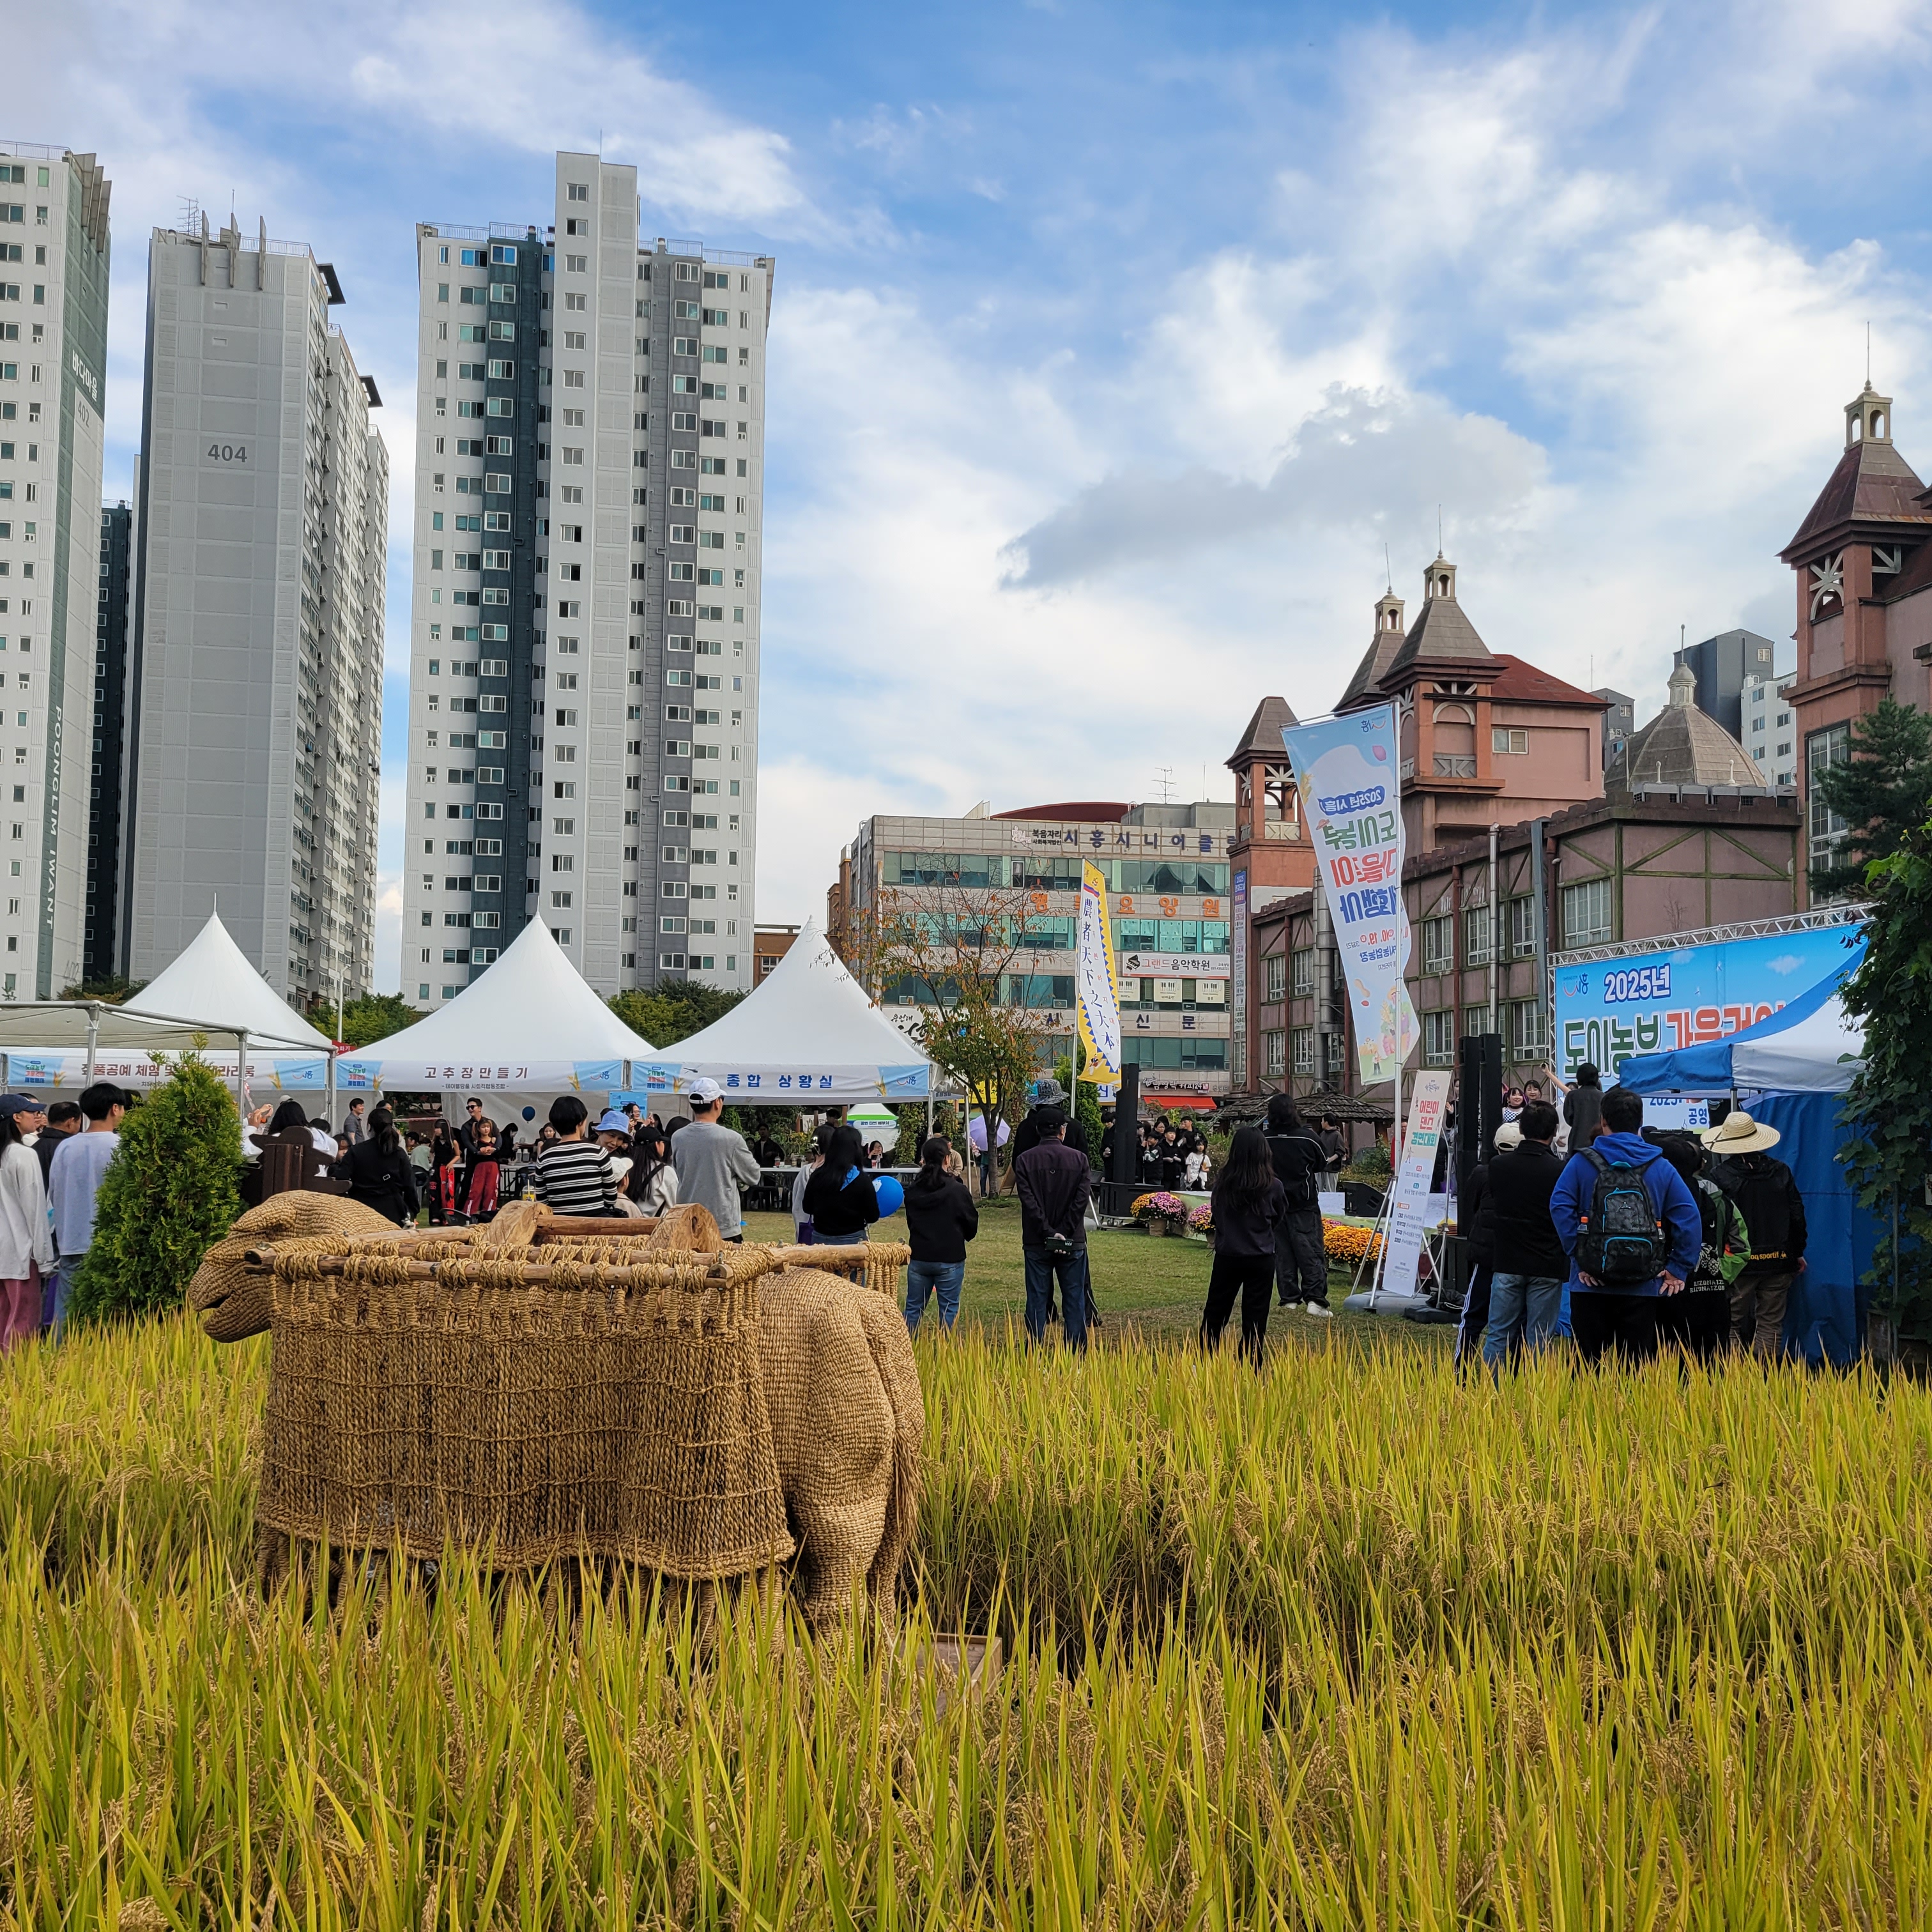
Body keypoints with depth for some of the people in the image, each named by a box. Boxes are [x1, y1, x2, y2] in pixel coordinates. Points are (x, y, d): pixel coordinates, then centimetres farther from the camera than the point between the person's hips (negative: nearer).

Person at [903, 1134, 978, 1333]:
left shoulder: (913, 1191, 0)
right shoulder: (957, 1190, -12)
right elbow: (972, 1223, -1)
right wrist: (962, 1236, 19)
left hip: (919, 1257, 4)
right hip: (950, 1258, -4)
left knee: (913, 1308, 12)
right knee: (949, 1309, 6)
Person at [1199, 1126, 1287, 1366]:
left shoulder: (1223, 1184, -7)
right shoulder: (1273, 1187, -10)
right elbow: (1278, 1218, 7)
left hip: (1226, 1257, 2)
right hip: (1260, 1260, -2)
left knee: (1214, 1313, 16)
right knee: (1254, 1318, 7)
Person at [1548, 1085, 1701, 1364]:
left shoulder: (1581, 1163, 0)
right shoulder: (1661, 1167, 5)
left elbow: (1560, 1207, -12)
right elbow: (1689, 1217, -2)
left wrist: (1578, 1256, -8)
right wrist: (1678, 1269, 1)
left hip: (1591, 1285, -1)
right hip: (1643, 1287, 1)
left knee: (1588, 1363, 5)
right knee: (1635, 1365, 6)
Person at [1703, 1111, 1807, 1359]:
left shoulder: (1720, 1176, -9)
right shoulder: (1781, 1171, 3)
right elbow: (1797, 1214, 6)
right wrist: (1798, 1252, 17)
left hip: (1739, 1263, -3)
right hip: (1778, 1260, 3)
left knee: (1733, 1323, 4)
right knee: (1770, 1323, 10)